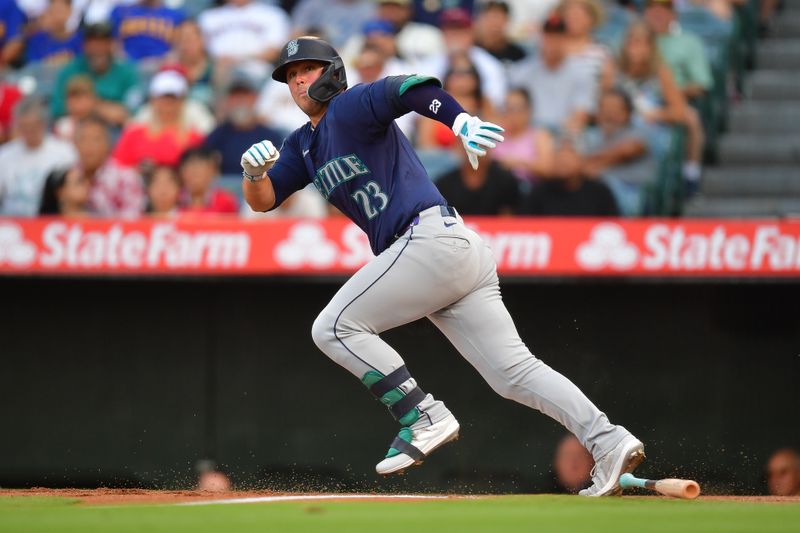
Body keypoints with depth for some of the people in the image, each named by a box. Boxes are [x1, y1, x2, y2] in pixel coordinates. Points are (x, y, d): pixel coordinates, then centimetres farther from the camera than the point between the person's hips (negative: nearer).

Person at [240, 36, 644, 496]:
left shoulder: (350, 107, -1)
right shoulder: (303, 146, 25)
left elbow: (413, 89, -18)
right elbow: (263, 200, 22)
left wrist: (461, 121, -38)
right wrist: (254, 171, -2)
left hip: (431, 237, -9)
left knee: (336, 327, -6)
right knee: (513, 372, 0)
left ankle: (424, 419, -10)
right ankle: (609, 441, -9)